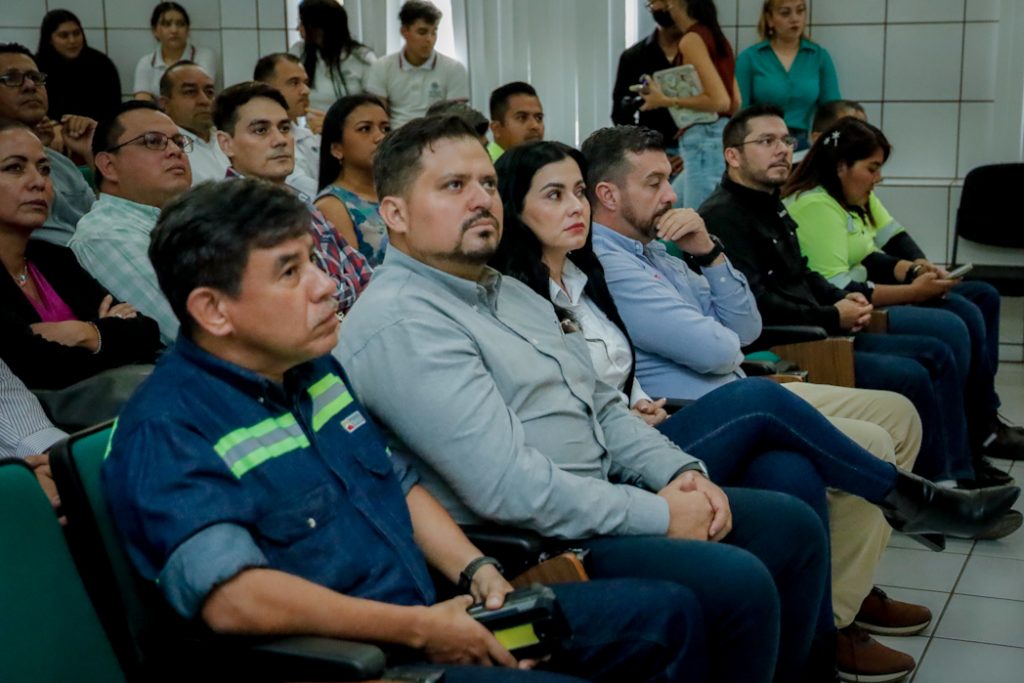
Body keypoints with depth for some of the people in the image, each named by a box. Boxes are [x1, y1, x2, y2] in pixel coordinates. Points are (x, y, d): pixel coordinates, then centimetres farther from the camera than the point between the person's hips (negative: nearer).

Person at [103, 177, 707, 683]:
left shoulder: (315, 369, 11)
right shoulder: (165, 431, -16)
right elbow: (235, 599, -29)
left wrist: (476, 570, 3)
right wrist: (419, 630, -21)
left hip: (433, 616, 9)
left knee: (669, 612, 7)